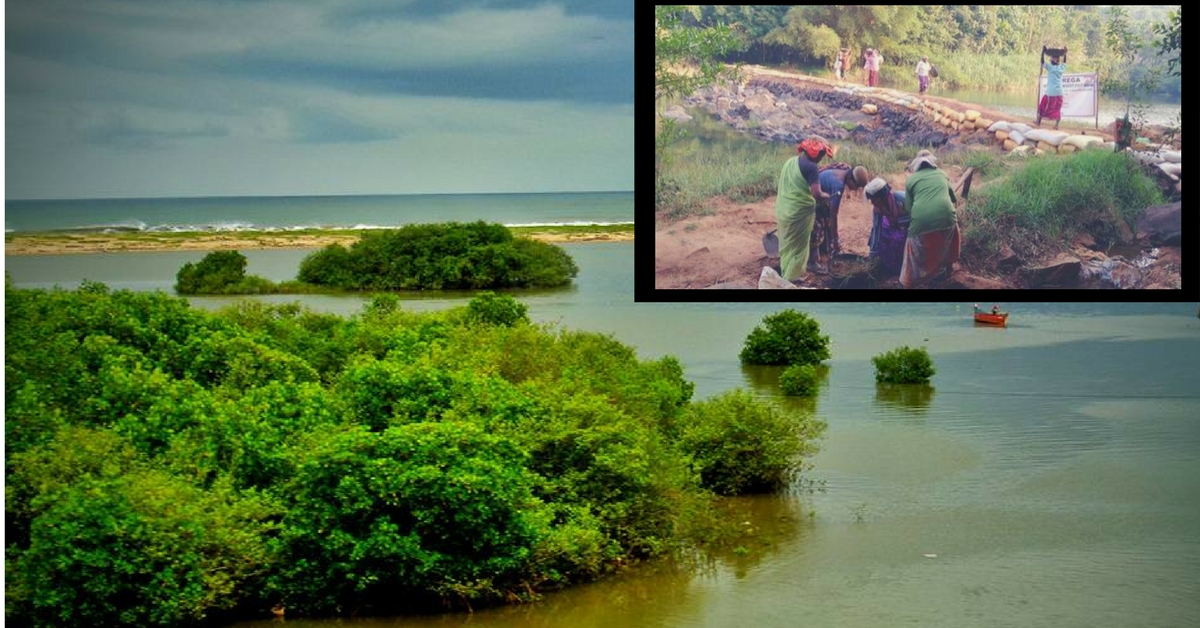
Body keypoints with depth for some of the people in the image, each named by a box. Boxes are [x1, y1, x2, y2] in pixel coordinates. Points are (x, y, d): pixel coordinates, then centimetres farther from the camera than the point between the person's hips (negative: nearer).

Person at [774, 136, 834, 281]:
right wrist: (827, 196, -6)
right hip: (799, 213, -7)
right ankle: (792, 278, 20)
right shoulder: (810, 166, -19)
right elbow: (817, 194, -26)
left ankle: (785, 274, 36)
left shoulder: (790, 161, 6)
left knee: (786, 244, 22)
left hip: (783, 210, 7)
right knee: (798, 247, 10)